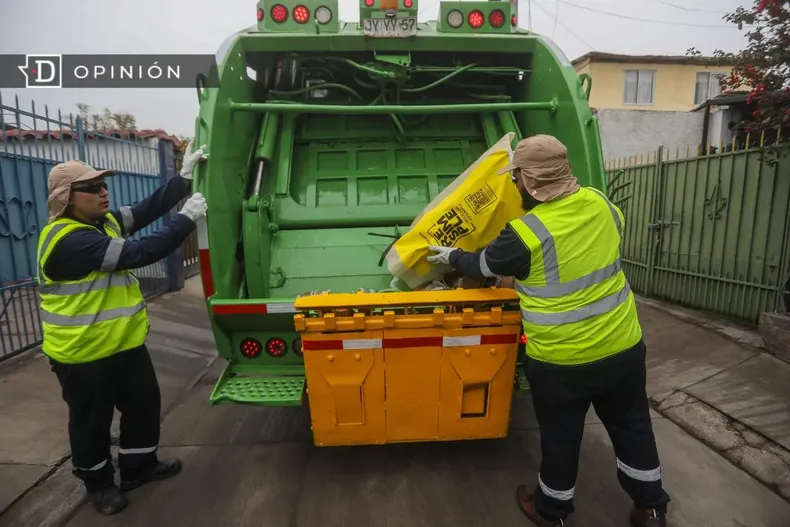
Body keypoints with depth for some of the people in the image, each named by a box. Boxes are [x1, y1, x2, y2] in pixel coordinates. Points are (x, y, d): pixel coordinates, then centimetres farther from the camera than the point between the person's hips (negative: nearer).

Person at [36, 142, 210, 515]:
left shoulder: (104, 221, 3)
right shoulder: (70, 240, -26)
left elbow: (149, 208, -3)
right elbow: (140, 253, -32)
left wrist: (184, 177, -11)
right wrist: (187, 218, -28)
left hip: (125, 343, 9)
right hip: (83, 354, -9)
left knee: (145, 404, 18)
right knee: (92, 422, 14)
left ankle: (138, 467, 39)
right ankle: (98, 484, 37)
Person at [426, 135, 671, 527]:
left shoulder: (523, 234, -23)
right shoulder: (599, 203, -4)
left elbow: (485, 265, -5)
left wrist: (452, 257, 14)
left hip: (561, 360, -5)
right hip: (624, 346, 6)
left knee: (560, 438, 17)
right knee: (632, 428, 24)